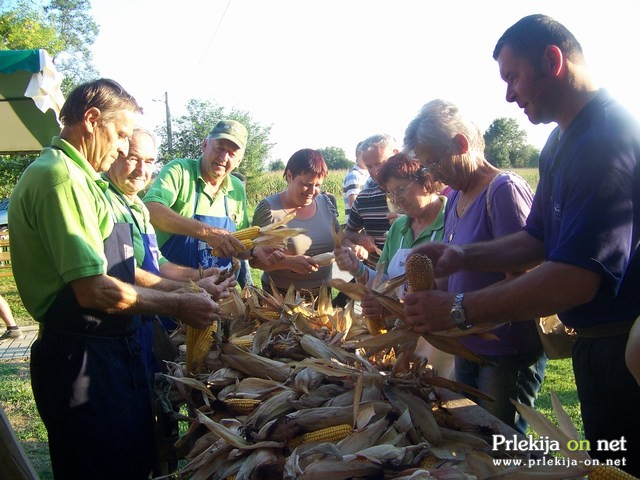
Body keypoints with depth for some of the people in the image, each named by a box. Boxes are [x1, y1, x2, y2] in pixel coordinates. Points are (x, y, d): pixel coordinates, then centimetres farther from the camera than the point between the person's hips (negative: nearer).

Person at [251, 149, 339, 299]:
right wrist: (289, 262, -30)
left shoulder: (325, 203, -2)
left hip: (322, 295, 5)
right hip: (281, 298, -4)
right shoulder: (269, 208, -15)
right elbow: (255, 258, -15)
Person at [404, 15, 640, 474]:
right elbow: (538, 240, 15)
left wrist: (459, 310, -26)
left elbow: (577, 277, -31)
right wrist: (465, 256, -1)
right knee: (603, 465, 22)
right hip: (596, 344, 9)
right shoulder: (561, 141, 10)